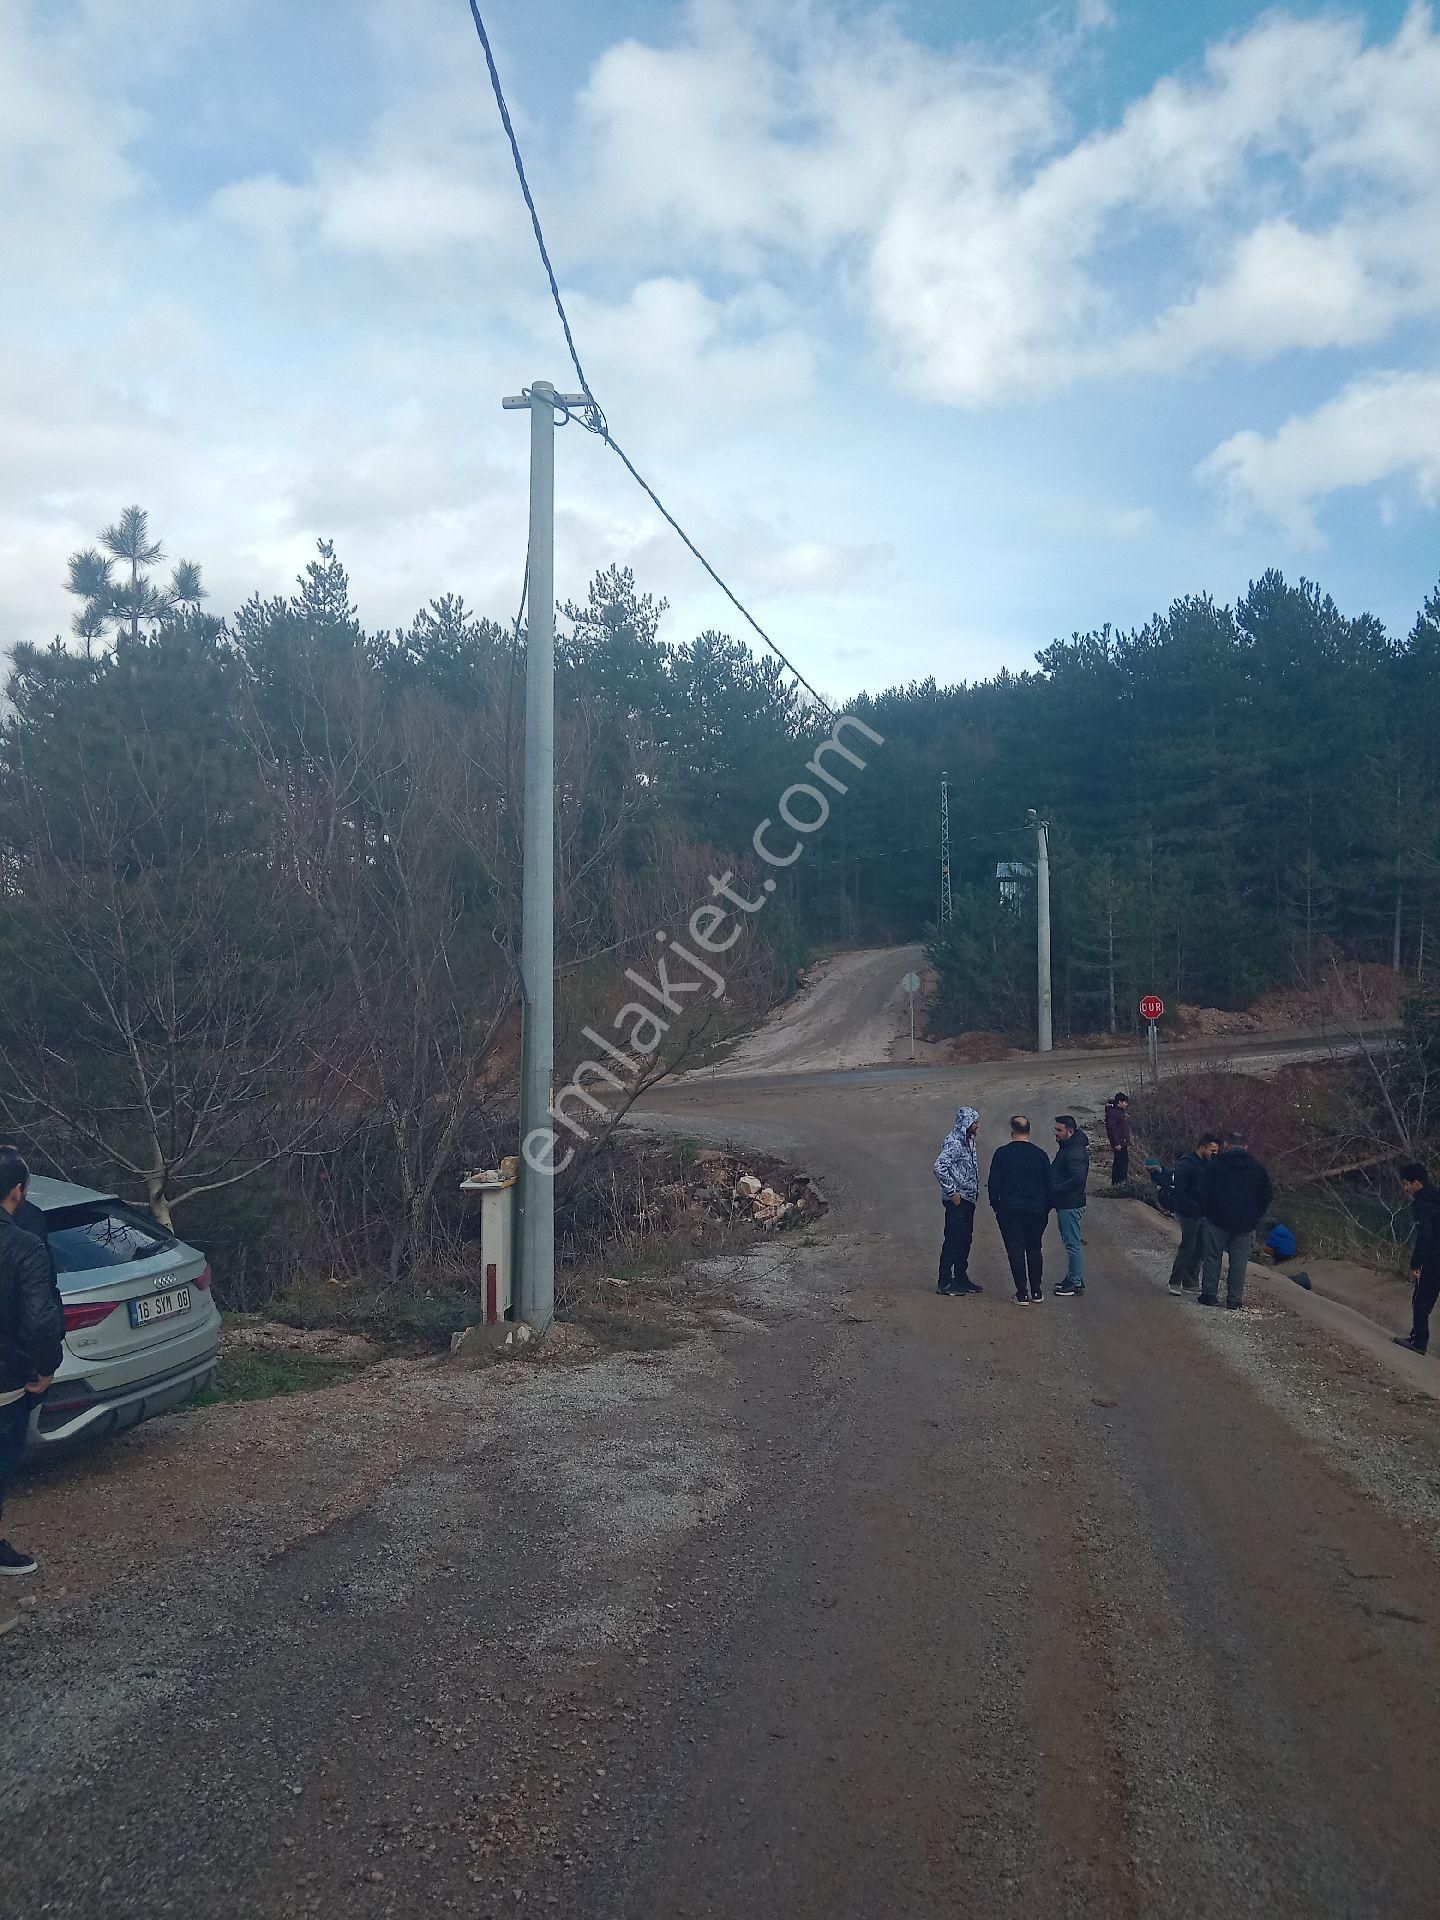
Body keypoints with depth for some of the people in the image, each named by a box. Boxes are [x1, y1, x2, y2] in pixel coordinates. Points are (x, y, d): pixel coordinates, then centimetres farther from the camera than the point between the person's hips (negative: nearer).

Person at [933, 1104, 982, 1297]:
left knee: (965, 1239, 14)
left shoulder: (968, 1141, 12)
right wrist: (952, 1191, -22)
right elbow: (939, 1168, -27)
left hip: (968, 1200, 9)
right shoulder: (953, 1143, -18)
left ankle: (961, 1279, 23)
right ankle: (944, 1283, 2)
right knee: (953, 1241, -4)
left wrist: (974, 1192, 14)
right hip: (957, 1201, -9)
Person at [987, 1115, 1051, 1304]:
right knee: (1035, 1249, 15)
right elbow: (1049, 1184, 6)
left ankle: (1023, 1293, 2)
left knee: (1016, 1250, 2)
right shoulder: (1039, 1154, 1)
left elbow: (993, 1183, -5)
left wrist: (996, 1205, 8)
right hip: (1036, 1209, 3)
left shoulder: (1002, 1153, -6)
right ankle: (1036, 1291, 18)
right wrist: (1046, 1208, 15)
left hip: (1010, 1210, -3)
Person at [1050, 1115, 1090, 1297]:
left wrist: (1057, 1190, -22)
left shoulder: (1075, 1152, -20)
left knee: (1072, 1244, -3)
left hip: (1070, 1205, -10)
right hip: (1064, 1204, 10)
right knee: (1069, 1242, 17)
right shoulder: (1066, 1148, 13)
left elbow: (1078, 1178, -29)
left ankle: (1076, 1283, 4)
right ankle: (1073, 1277, 27)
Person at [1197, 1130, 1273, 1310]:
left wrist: (1207, 1212, 7)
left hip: (1218, 1221, -2)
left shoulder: (1216, 1164, -3)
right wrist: (1255, 1216, 14)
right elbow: (1268, 1194, 9)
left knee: (1212, 1257, 6)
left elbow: (1204, 1192, -5)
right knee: (1239, 1261, 7)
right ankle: (1235, 1299, 7)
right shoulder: (1257, 1167, 6)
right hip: (1246, 1224, 2)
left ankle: (1210, 1295, 6)